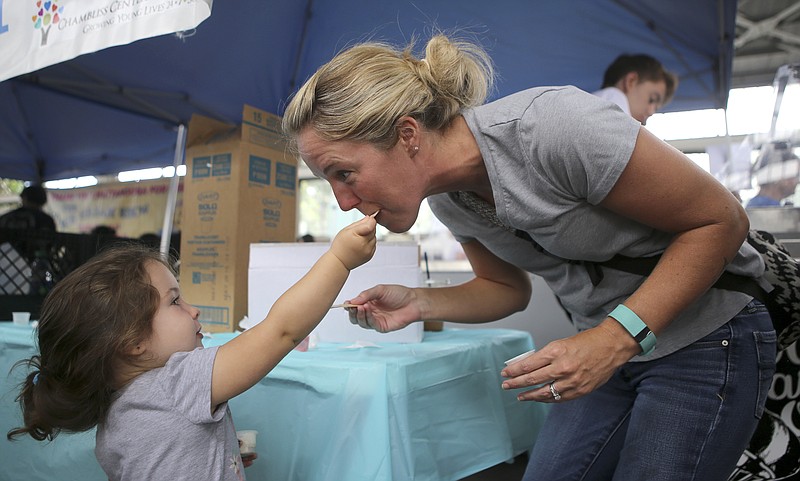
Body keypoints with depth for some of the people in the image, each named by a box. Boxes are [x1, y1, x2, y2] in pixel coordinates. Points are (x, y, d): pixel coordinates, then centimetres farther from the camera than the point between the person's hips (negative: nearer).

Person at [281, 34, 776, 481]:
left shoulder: (553, 125, -31)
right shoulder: (447, 200, -7)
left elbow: (721, 220, -21)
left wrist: (615, 339, -29)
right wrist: (420, 303, -11)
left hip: (708, 340, -5)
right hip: (611, 346, 6)